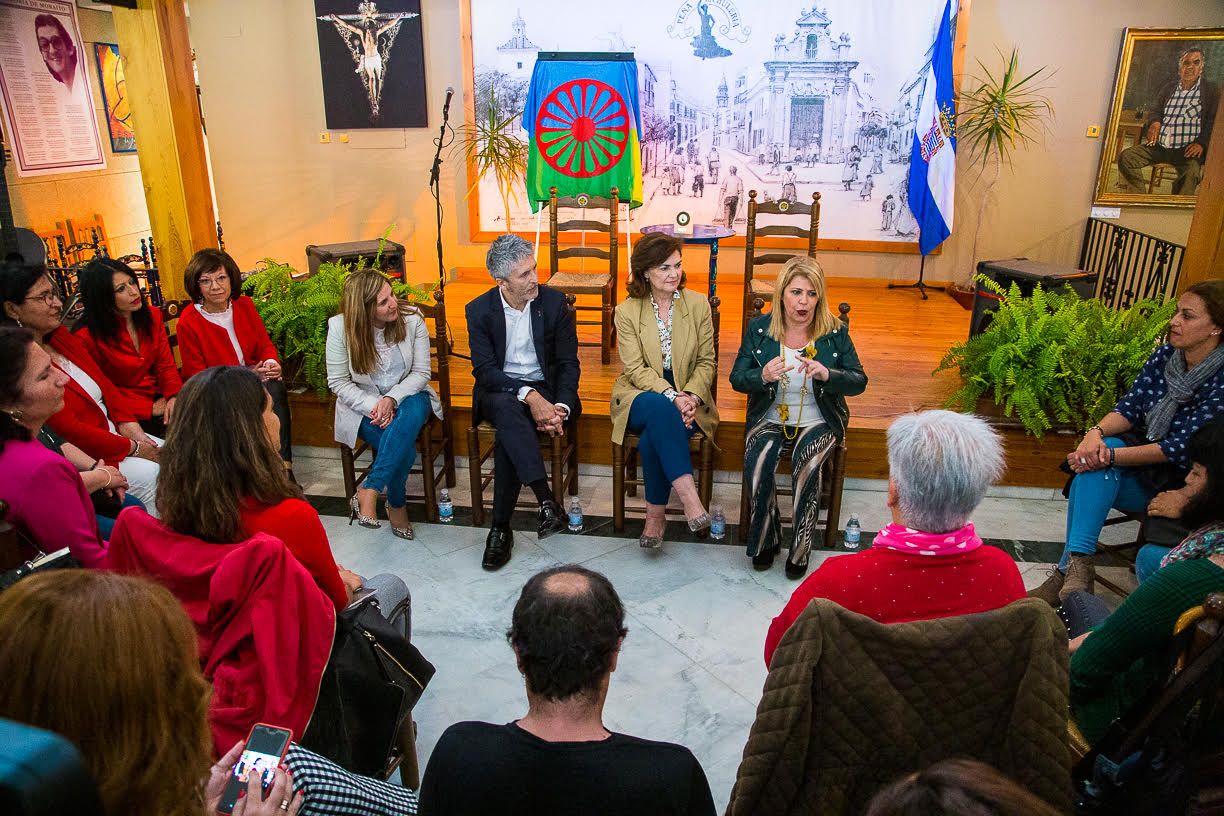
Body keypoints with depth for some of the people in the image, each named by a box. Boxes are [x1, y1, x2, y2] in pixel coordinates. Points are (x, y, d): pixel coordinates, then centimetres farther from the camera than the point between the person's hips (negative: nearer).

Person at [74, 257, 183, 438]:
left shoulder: (152, 316, 6)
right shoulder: (88, 337, -11)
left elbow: (166, 365, 6)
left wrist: (174, 397, -14)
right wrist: (150, 409, -16)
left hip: (160, 397, 6)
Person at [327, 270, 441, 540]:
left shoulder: (411, 321, -9)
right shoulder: (341, 328, -12)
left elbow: (421, 372, -7)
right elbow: (338, 382, -8)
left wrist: (391, 399, -24)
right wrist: (373, 405, -22)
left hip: (407, 396, 2)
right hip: (363, 403, -1)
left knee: (413, 412, -36)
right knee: (404, 445, -30)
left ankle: (368, 492, -30)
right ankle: (397, 504, -5)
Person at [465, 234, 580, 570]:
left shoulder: (554, 302, -3)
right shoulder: (479, 310, -4)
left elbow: (569, 363, -2)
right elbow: (484, 369, -12)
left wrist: (561, 408, -19)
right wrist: (528, 395, -27)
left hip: (546, 390, 0)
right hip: (500, 391, 0)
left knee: (509, 436, -31)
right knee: (508, 411, -37)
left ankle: (500, 527, -21)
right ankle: (546, 501, -40)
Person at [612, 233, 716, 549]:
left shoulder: (698, 304, 4)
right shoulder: (626, 311, -1)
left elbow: (706, 362, 4)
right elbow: (636, 369, -8)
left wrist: (690, 396, -15)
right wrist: (672, 397, -24)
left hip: (686, 397, 1)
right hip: (641, 396, -1)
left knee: (652, 438, -31)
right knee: (660, 408, -38)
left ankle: (656, 514, -15)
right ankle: (688, 496, -37)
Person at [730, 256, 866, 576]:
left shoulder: (835, 332, -3)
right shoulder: (759, 328, -1)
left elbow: (859, 382, -2)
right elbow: (737, 378, -1)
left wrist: (827, 374, -23)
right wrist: (763, 376, -25)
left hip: (818, 421, -1)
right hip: (770, 419, 1)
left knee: (807, 464, -31)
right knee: (757, 462, -29)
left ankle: (801, 546, -12)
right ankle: (765, 539, -7)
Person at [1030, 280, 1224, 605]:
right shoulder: (1165, 355, 0)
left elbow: (1178, 448, -22)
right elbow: (1129, 407, -3)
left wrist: (1109, 456, -29)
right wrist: (1097, 432, -24)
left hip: (1181, 483, -5)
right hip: (1142, 450, 5)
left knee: (1099, 461, -29)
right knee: (1095, 456, -27)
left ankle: (1072, 567, -28)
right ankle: (1077, 565, -29)